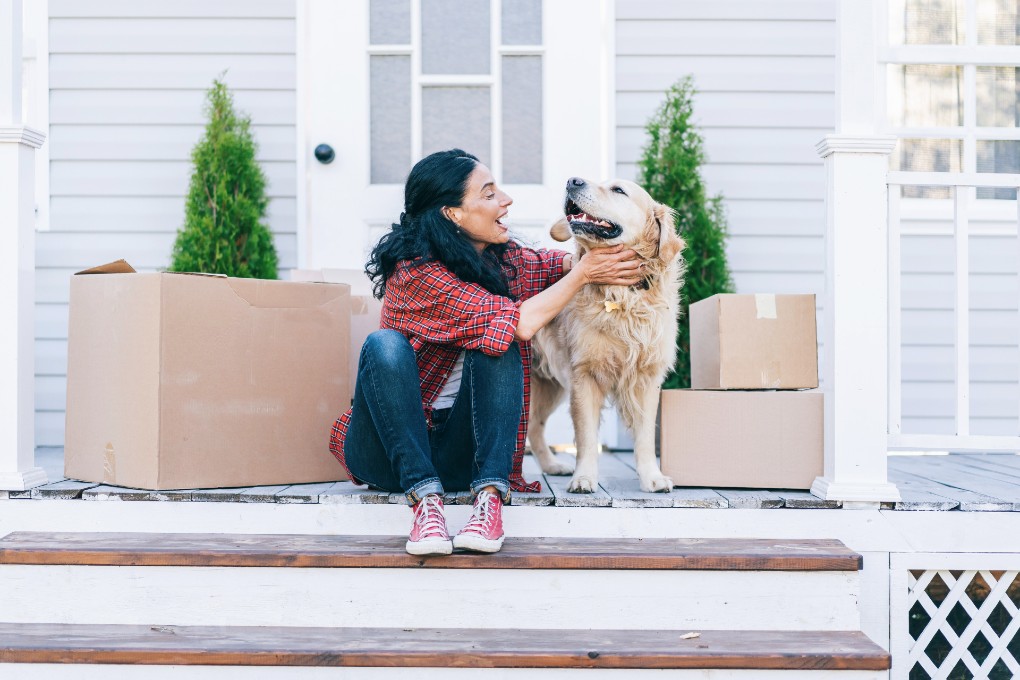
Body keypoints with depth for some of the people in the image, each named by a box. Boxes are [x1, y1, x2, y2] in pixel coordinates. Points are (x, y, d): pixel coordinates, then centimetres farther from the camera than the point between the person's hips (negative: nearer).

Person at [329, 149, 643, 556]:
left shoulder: (503, 258, 1)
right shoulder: (416, 272, -19)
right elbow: (521, 322, -24)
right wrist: (584, 273, -12)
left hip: (460, 454, 5)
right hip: (389, 453, -5)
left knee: (498, 346, -20)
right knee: (385, 345, -31)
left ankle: (490, 496, -31)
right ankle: (424, 499, -35)